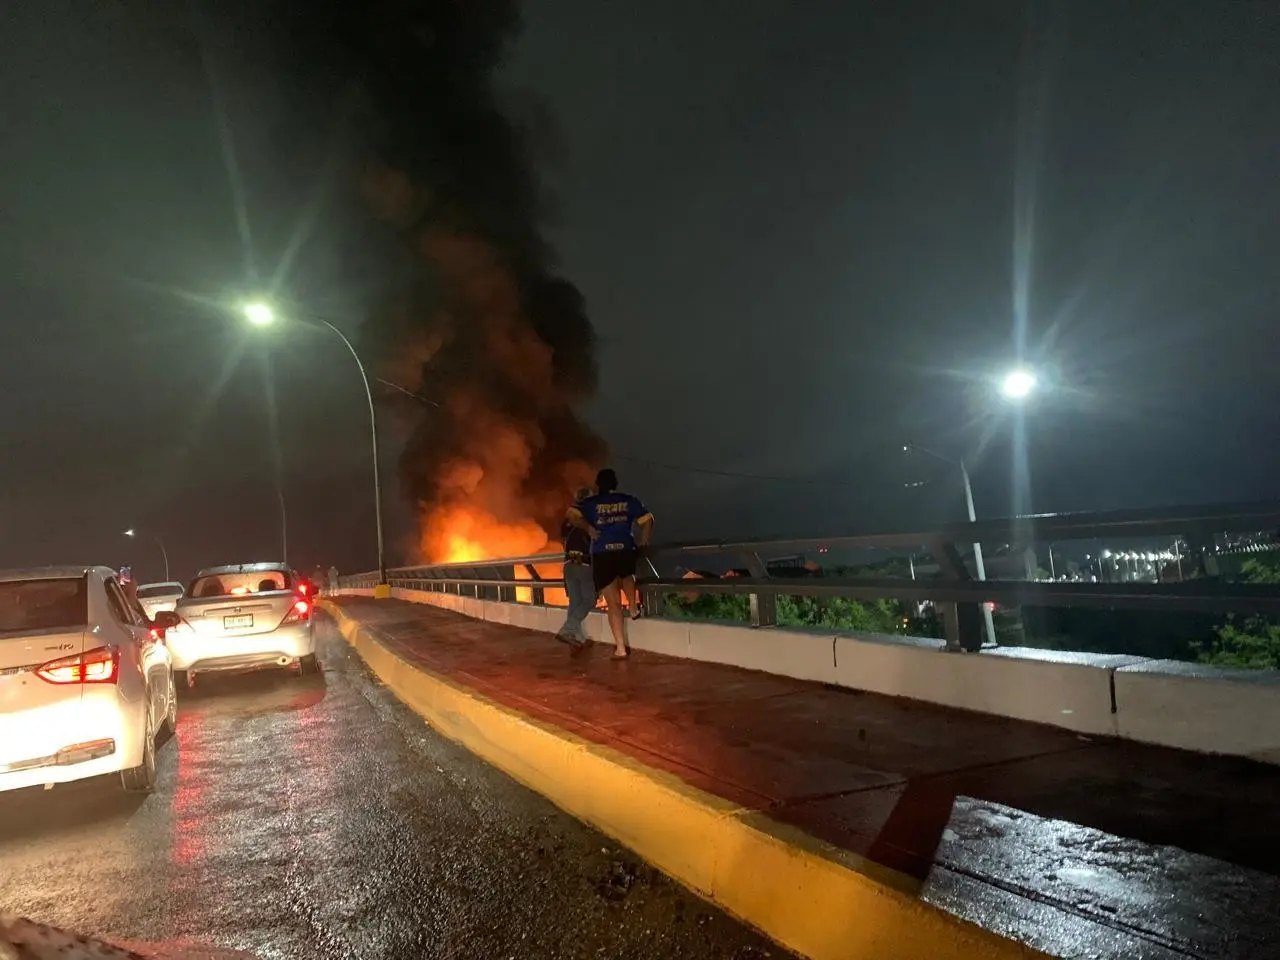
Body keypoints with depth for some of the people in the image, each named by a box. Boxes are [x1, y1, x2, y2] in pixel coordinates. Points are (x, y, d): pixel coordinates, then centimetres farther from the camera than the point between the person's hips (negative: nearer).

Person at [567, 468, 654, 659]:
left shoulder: (591, 503, 7)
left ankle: (620, 648, -3)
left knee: (614, 603, 1)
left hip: (602, 555, -1)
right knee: (626, 576, 39)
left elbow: (572, 514, -9)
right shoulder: (629, 500, 12)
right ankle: (633, 608, 21)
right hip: (626, 551, 2)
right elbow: (647, 519, 5)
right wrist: (643, 542, 16)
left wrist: (588, 528, 1)